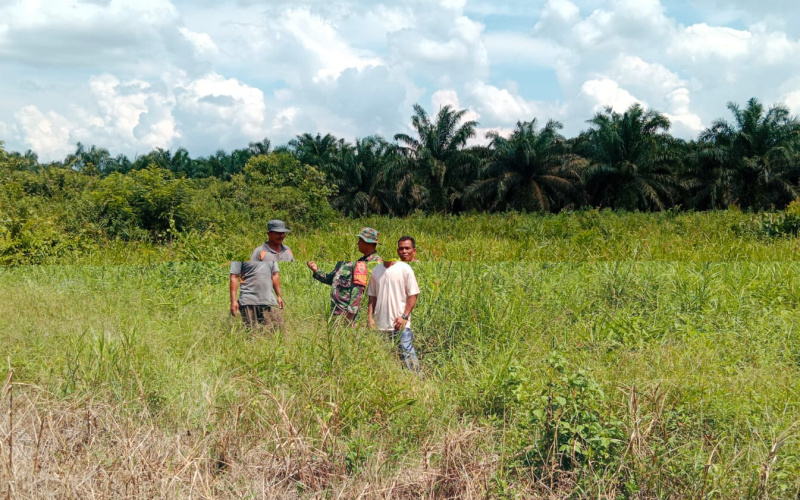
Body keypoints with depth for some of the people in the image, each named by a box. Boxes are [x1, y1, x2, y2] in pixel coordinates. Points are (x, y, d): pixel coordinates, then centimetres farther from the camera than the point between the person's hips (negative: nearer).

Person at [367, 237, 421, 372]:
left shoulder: (405, 269, -2)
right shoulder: (376, 271, 11)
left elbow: (413, 295, -3)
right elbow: (372, 297, 15)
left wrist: (404, 316, -11)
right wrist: (370, 317, 5)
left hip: (400, 324, -5)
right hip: (380, 325, 5)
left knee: (407, 353, -9)